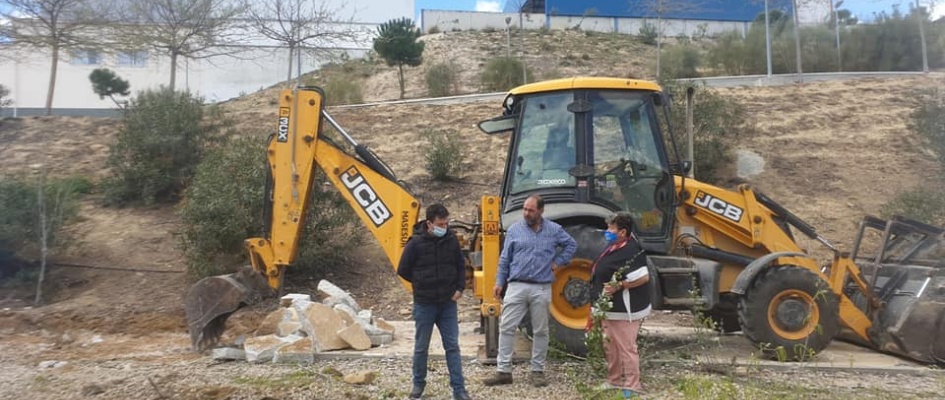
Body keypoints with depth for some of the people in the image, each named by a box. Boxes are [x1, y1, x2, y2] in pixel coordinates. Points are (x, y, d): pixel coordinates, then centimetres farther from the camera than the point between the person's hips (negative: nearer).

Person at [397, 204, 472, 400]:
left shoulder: (451, 240, -2)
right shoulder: (416, 243, -13)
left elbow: (460, 265, 11)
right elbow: (403, 270, -3)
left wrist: (459, 288, 0)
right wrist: (422, 285, 2)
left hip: (448, 304, 2)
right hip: (424, 304, -2)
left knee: (452, 346, 3)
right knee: (421, 347, 10)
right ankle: (418, 383, 29)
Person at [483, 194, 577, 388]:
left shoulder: (554, 230, 4)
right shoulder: (514, 230, 3)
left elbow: (571, 244, 18)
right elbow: (504, 259, 7)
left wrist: (558, 261, 6)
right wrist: (499, 282, 3)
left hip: (542, 289, 0)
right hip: (517, 286, 0)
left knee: (540, 331, 7)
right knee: (506, 327, -3)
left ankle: (537, 371, 19)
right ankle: (503, 371, 4)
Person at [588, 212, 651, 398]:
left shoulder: (630, 252, -24)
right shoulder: (616, 246, 6)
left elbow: (643, 277, -27)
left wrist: (618, 286, -27)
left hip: (624, 312, -11)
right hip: (611, 309, 11)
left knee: (626, 348, -1)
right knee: (610, 347, 19)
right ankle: (614, 381, 32)